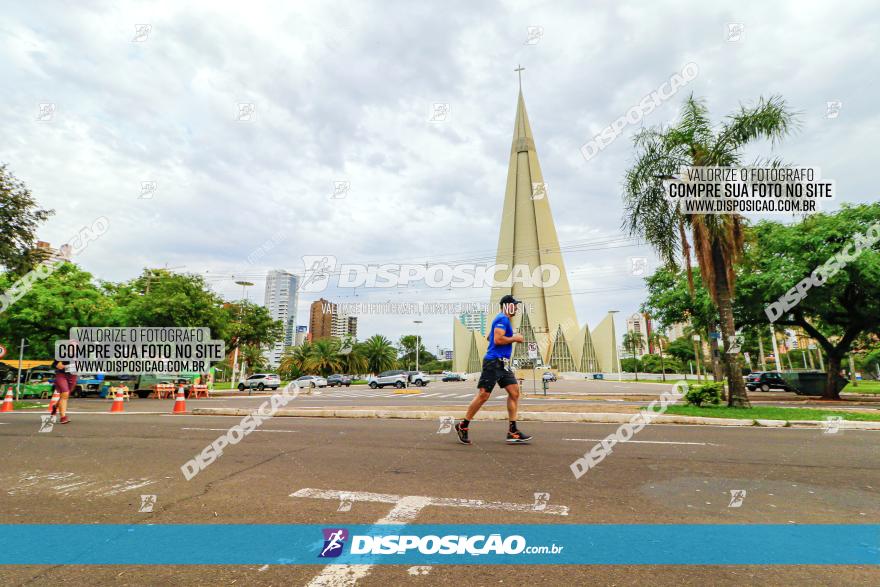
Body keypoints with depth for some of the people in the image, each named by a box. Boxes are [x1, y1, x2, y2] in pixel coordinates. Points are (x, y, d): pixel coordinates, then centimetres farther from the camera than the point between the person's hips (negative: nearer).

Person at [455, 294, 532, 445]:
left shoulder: (503, 319, 21)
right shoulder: (502, 319, -10)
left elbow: (489, 337, 31)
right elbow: (498, 339, -22)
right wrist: (514, 338, -9)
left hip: (503, 364, 10)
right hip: (493, 362, -10)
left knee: (514, 392, 2)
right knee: (483, 395, -7)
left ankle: (512, 432, 4)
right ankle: (463, 426, 6)